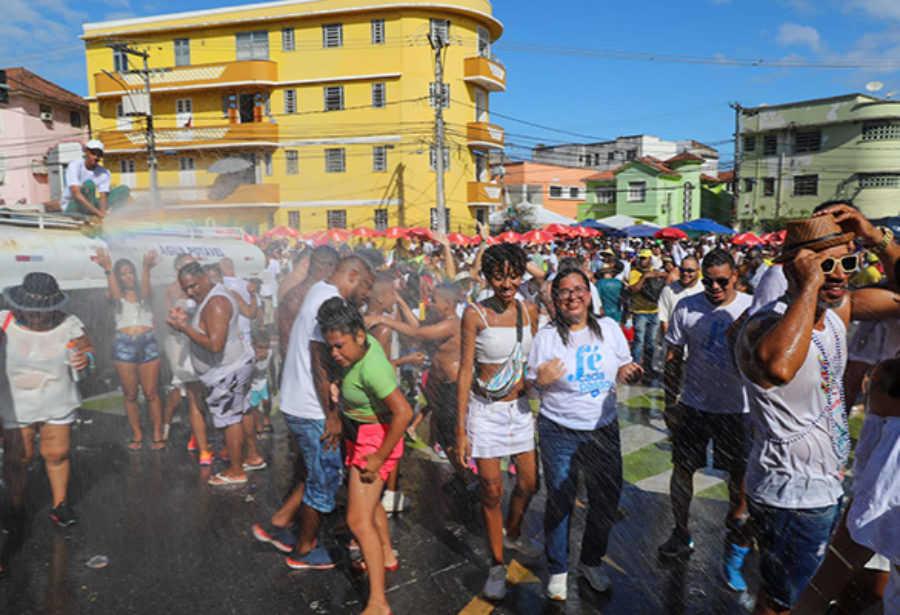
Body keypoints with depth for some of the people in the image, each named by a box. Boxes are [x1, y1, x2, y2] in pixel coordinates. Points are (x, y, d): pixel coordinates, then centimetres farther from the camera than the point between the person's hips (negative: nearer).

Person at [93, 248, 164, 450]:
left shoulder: (143, 293, 10)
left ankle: (158, 434, 4)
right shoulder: (115, 296, 11)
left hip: (147, 343, -1)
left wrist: (146, 268, -34)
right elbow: (115, 294, -13)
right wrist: (107, 269, -31)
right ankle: (137, 436, 15)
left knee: (151, 393, -2)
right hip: (124, 345, 1)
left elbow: (145, 291, -13)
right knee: (130, 394, 5)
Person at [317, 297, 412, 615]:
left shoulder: (371, 368, -33)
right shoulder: (365, 343, -7)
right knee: (368, 499, 28)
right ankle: (387, 556, 49)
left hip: (373, 442, -10)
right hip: (359, 436, 10)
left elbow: (404, 412, -36)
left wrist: (379, 458, -27)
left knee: (359, 520, -8)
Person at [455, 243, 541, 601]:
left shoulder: (529, 311, 0)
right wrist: (460, 430, -14)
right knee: (491, 491, 3)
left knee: (529, 482, 14)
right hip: (485, 410, -4)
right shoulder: (475, 314, -13)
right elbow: (465, 371, -12)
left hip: (519, 407, 5)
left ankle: (513, 535, 44)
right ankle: (497, 564, 24)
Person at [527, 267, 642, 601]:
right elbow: (532, 388, -3)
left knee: (607, 499, 12)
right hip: (559, 432, -3)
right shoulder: (546, 336, -7)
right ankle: (558, 570, 29)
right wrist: (542, 380, -25)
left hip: (604, 429, 3)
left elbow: (623, 367, 11)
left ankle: (592, 561, 38)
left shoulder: (609, 328, 0)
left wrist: (630, 373, -11)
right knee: (559, 502, 6)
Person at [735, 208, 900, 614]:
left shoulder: (839, 307, -2)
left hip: (828, 484, 8)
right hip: (792, 494, -8)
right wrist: (811, 283, -41)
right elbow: (778, 367, -52)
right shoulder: (764, 326, -29)